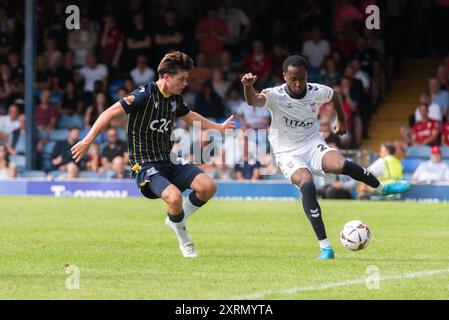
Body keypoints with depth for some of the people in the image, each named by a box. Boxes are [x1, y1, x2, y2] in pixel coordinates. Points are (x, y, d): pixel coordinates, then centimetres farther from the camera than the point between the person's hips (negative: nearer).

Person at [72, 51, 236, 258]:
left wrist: (219, 127, 36)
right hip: (145, 163, -7)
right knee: (174, 196, -32)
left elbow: (190, 117, 30)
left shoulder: (175, 98, 7)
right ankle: (183, 237, -2)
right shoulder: (145, 95, -17)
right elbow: (111, 113, -17)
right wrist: (88, 140, -22)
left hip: (168, 160, 7)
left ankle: (176, 219, 14)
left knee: (208, 186, -11)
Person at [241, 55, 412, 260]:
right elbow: (254, 101, -38)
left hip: (314, 145, 2)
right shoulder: (275, 95, -16)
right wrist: (248, 87, -59)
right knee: (307, 185, -33)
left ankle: (382, 188, 1)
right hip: (288, 153, -2)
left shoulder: (318, 92, -4)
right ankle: (325, 247, -31)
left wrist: (341, 119, 33)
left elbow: (333, 96, 21)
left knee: (342, 165, -29)